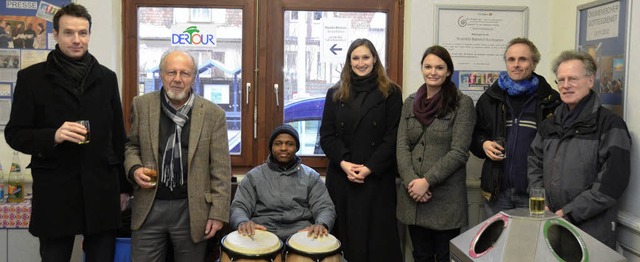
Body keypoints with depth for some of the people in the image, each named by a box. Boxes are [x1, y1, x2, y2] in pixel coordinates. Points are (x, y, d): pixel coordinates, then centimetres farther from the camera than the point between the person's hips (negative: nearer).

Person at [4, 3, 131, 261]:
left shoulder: (106, 77, 8)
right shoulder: (31, 77, 0)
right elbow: (15, 134, 1)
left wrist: (123, 186, 11)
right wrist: (53, 136, -18)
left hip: (101, 190, 2)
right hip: (54, 193, -2)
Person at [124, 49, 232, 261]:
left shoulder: (213, 114, -2)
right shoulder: (142, 105, 4)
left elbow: (220, 169, -3)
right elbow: (131, 145, 16)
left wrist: (218, 212, -6)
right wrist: (134, 168, -6)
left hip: (192, 210, -1)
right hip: (149, 207, 2)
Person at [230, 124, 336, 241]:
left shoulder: (311, 177, 14)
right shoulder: (254, 176, 12)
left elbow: (325, 207, 6)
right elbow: (238, 206, 5)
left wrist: (321, 224, -18)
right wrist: (243, 222, -20)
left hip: (301, 234, 0)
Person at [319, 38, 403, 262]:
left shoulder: (390, 93, 2)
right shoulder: (335, 94, 9)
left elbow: (393, 137, -4)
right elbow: (326, 135, 4)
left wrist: (370, 168, -13)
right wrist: (343, 163, -11)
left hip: (377, 178, -2)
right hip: (341, 177, 3)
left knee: (376, 235, 1)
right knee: (344, 233, 7)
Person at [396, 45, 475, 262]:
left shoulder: (462, 103, -6)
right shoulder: (410, 102, 9)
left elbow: (459, 152, -12)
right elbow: (402, 146, 2)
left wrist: (427, 181, -16)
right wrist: (411, 181, -12)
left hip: (446, 197, -4)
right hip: (413, 195, 4)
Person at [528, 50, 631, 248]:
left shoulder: (610, 124, -7)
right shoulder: (550, 125, 12)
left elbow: (613, 181, -15)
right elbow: (534, 164, 12)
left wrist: (568, 212, -17)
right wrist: (541, 205, -3)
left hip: (593, 231, -5)